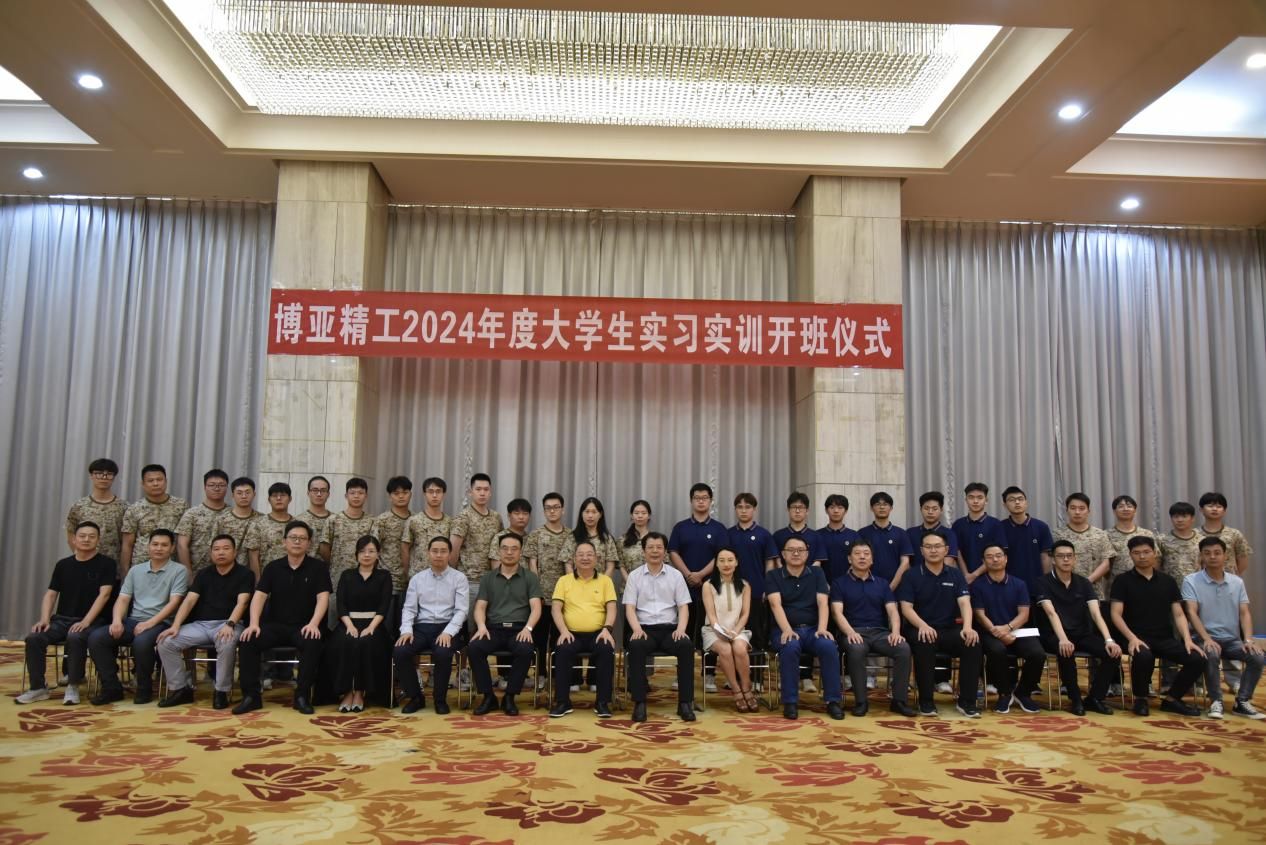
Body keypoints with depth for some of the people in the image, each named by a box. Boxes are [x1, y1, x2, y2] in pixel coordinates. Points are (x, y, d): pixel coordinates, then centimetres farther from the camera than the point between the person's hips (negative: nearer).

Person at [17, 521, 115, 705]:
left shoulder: (107, 564, -2)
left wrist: (85, 621, -21)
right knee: (33, 638, -23)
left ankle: (73, 686, -18)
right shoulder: (63, 565, 12)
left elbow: (104, 595, -10)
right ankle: (38, 687, -8)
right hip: (62, 619, 5)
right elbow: (51, 594, 12)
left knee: (75, 638, -36)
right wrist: (44, 619, -5)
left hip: (92, 621, -5)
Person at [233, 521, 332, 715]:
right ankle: (251, 695, -14)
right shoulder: (273, 567, 9)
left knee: (312, 643, -35)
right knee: (246, 640, -24)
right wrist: (254, 623, -19)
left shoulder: (318, 567, 1)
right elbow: (259, 596, -2)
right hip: (275, 624, 3)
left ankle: (302, 695, -21)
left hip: (303, 626, -3)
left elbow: (323, 598, -9)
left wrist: (313, 624, -26)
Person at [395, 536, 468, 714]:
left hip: (447, 628, -3)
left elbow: (461, 610, -5)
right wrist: (406, 630, -11)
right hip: (422, 627, 3)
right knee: (399, 652, -25)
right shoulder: (417, 579, 13)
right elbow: (409, 608, 8)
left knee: (443, 653, -35)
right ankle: (415, 697, -1)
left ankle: (440, 699, -8)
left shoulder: (459, 578, 3)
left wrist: (448, 632, -20)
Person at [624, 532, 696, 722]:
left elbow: (683, 607, 7)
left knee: (686, 646, -31)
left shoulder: (676, 575, 10)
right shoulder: (634, 576, 9)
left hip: (669, 628, 1)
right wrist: (637, 629, -17)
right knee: (636, 646, -35)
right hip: (644, 628, -1)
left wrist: (681, 629, -12)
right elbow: (630, 608, 2)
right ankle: (639, 702, -28)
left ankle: (685, 702, -23)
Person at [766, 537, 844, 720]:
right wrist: (787, 630, -27)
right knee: (790, 648, -35)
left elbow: (822, 603, -1)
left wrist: (822, 628, -19)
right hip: (786, 630, -2)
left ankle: (833, 700, -19)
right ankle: (790, 702, -25)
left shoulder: (817, 573, 11)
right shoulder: (774, 576, 5)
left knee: (829, 646, -30)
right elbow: (776, 604, -10)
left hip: (812, 629, 2)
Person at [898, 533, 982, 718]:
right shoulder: (911, 575, 1)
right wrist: (923, 626, -28)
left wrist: (967, 627, -26)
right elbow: (906, 608, -8)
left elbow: (965, 603, -5)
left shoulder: (955, 575, 9)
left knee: (973, 642, -26)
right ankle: (926, 701, -21)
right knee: (923, 643, -36)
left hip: (950, 630, 3)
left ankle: (966, 701, -15)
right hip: (921, 629, -3)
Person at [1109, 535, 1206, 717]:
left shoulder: (1167, 581, 13)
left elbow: (1178, 614, 9)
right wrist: (1132, 637, -22)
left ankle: (1171, 699, 4)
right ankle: (1140, 698, -7)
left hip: (1165, 638, 4)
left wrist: (1187, 639, -8)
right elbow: (1116, 614, -6)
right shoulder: (1123, 581, 1)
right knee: (1143, 657, -37)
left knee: (1198, 659, -20)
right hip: (1138, 638, -4)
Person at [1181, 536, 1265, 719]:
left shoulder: (1237, 582, 10)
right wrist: (1207, 639, -26)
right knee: (1211, 656, -36)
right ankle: (1216, 701, -17)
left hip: (1233, 639, 4)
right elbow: (1192, 613, -12)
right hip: (1206, 639, -4)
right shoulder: (1191, 581, -3)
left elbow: (1244, 613, 3)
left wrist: (1248, 639, -14)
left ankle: (1242, 702, -9)